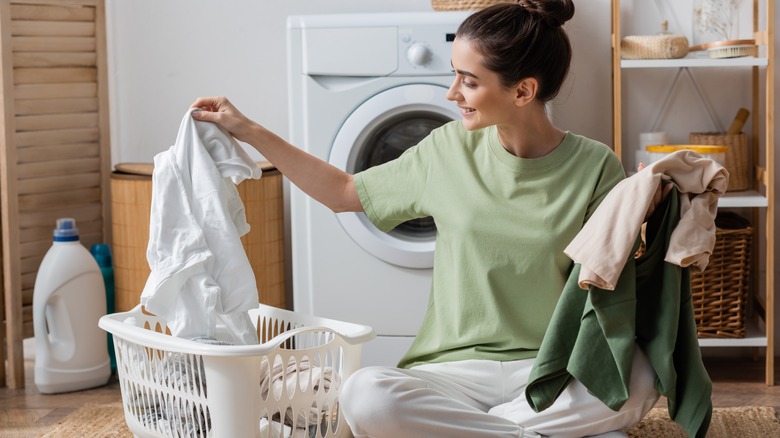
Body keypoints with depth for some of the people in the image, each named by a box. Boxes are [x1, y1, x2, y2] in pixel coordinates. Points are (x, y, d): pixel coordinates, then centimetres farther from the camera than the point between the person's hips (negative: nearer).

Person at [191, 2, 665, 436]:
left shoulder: (595, 167, -5)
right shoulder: (450, 149, 3)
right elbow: (344, 193, 17)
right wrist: (248, 131, 14)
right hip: (457, 368, 2)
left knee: (636, 380, -36)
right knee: (365, 395, -32)